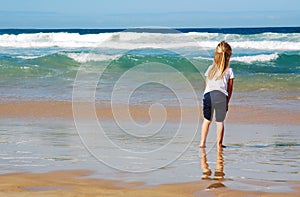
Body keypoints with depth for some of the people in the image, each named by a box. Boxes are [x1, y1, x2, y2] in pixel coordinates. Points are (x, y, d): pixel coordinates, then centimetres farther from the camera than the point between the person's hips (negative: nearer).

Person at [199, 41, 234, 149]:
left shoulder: (210, 69, 19)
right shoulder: (229, 71, 12)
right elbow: (229, 89, 14)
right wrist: (227, 102, 22)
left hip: (208, 95, 2)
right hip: (221, 95, -2)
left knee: (207, 120, 14)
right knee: (220, 122, 8)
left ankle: (202, 143, 11)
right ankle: (219, 144, 11)